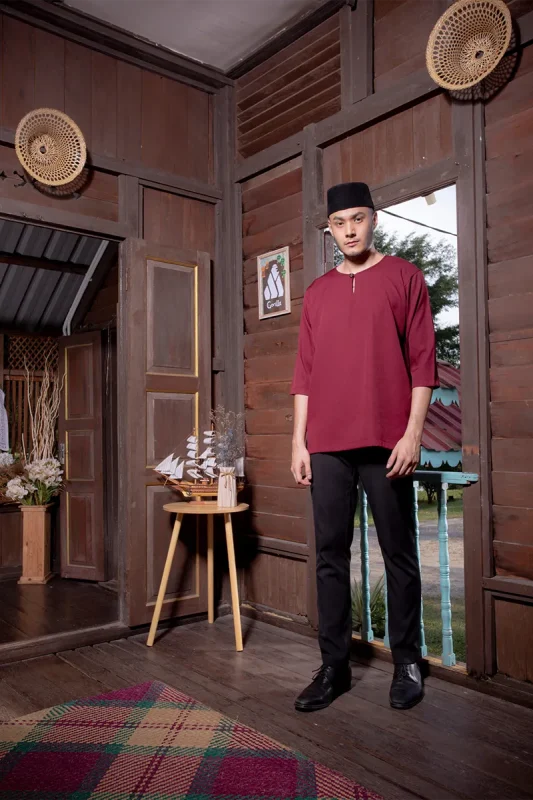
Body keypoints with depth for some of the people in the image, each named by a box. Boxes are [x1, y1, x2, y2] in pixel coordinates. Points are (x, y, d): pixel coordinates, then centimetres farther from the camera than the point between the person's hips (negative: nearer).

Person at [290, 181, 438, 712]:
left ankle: (407, 663, 21)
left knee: (399, 555, 5)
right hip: (327, 446, 3)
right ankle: (334, 665, 18)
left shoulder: (404, 277, 6)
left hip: (387, 445, -3)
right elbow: (304, 372, 12)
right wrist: (298, 440, 6)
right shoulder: (317, 292, 15)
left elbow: (422, 360, 0)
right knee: (330, 556, 6)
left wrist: (413, 432, -9)